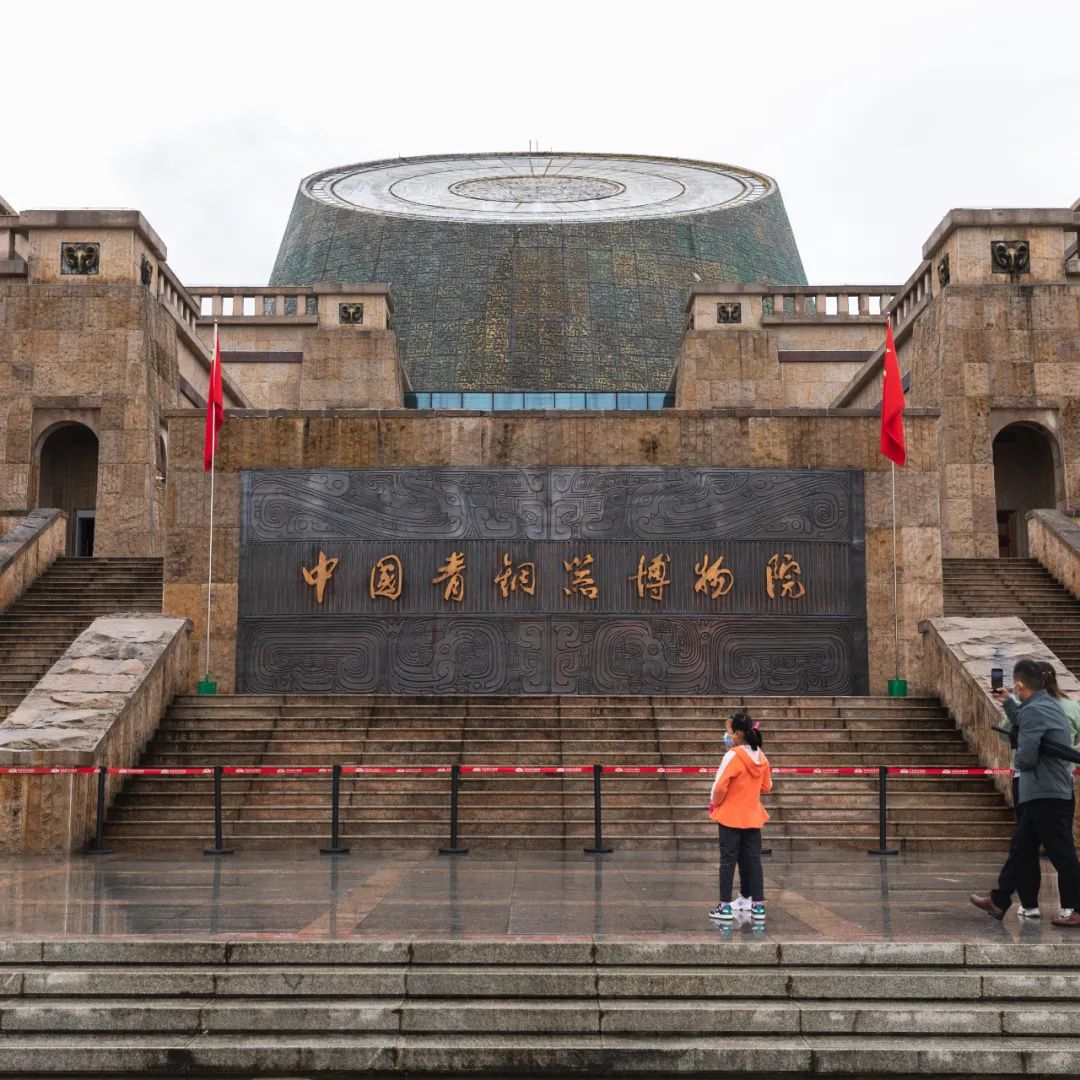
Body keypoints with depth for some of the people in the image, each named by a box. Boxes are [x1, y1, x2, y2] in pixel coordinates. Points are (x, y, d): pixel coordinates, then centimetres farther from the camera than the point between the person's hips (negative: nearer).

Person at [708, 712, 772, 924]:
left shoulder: (733, 756, -17)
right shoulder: (761, 757, 3)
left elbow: (720, 786, -18)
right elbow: (766, 787, 10)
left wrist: (715, 803, -1)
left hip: (730, 816, -5)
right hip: (753, 816, 6)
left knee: (728, 860, 1)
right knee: (753, 860, 10)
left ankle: (725, 907, 3)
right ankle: (758, 906, 11)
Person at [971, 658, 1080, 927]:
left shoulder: (1033, 711, -19)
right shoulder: (1048, 704, 12)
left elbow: (1026, 757, -23)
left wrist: (1016, 761, -2)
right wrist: (1008, 703, 30)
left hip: (1045, 794, -10)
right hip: (1057, 791, 10)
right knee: (1021, 847, 15)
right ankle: (998, 902, 23)